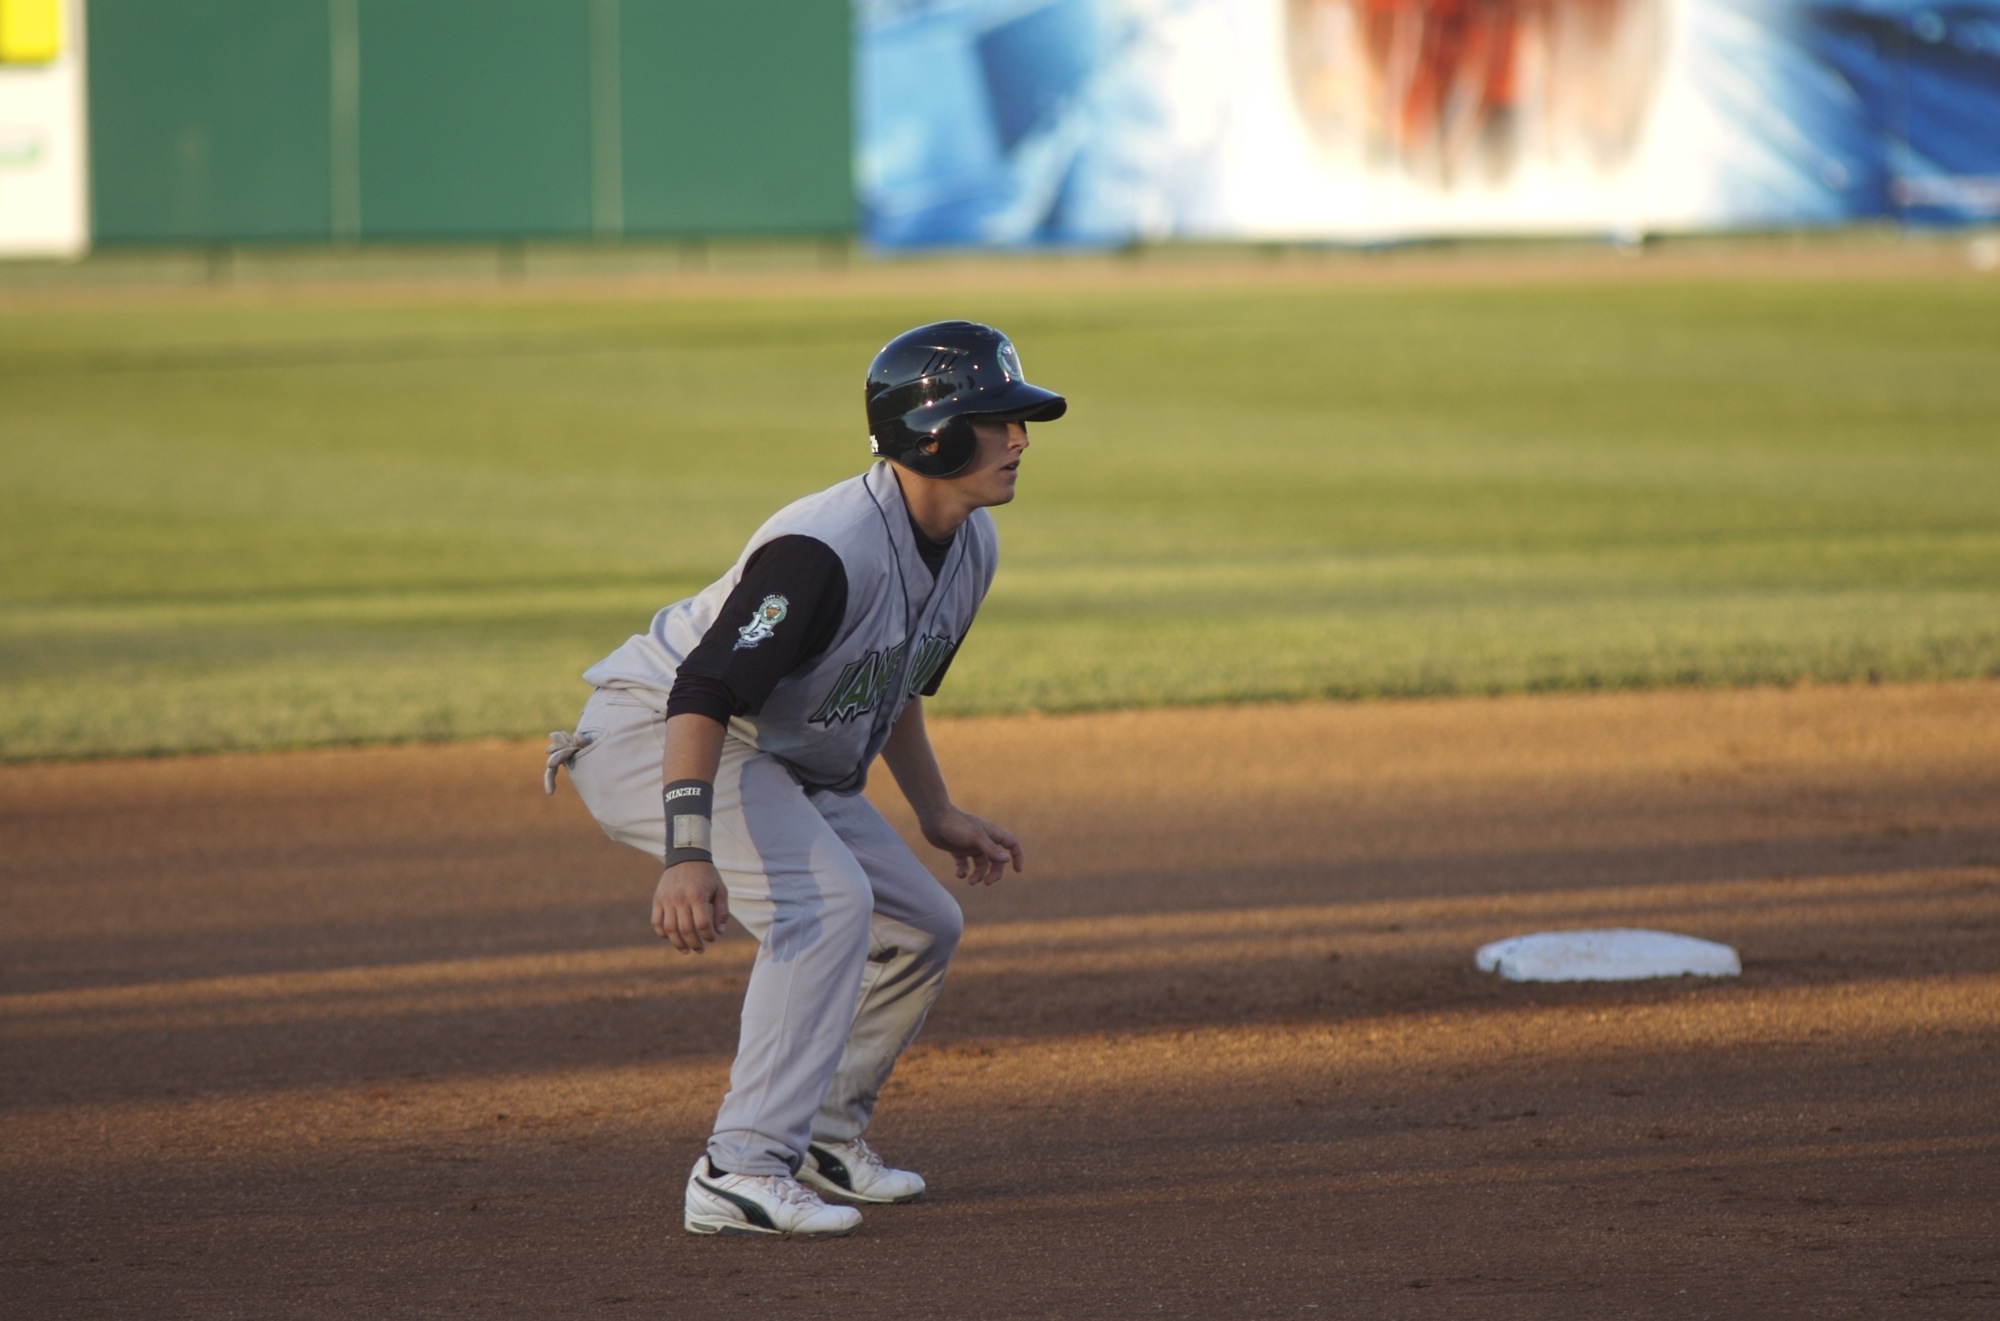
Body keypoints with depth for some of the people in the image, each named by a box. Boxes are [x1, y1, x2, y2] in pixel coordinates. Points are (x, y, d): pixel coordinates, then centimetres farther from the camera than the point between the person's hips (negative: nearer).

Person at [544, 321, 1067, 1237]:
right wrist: (687, 855, -48)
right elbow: (705, 693, -39)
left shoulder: (971, 543, -1)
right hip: (654, 735, -10)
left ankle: (824, 1135, 27)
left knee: (921, 926, 10)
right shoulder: (826, 550, -31)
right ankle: (742, 1173, -30)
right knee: (827, 902, -28)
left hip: (781, 764, 10)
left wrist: (936, 814, 19)